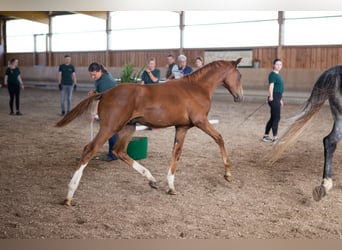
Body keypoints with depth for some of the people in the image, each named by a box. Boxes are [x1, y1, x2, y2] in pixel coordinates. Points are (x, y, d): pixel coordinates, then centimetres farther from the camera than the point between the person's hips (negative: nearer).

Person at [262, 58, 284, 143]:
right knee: (276, 118, -4)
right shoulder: (272, 75, -13)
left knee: (273, 118, 15)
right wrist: (271, 97, -36)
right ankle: (275, 138, 5)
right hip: (274, 99, -10)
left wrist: (280, 100, 26)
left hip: (277, 99, 10)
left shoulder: (278, 75, 17)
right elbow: (271, 86, -25)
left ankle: (266, 136, 23)